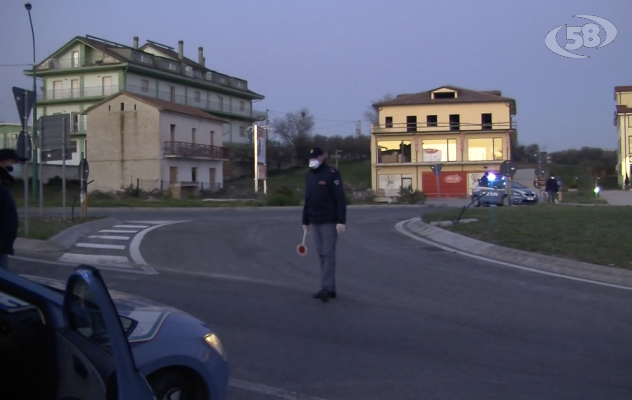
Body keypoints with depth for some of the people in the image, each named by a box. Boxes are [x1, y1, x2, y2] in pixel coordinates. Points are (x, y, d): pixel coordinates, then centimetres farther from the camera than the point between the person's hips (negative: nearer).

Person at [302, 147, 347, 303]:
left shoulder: (332, 174, -8)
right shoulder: (309, 176, 14)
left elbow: (340, 199, -14)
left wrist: (341, 221, -19)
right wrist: (305, 220, 20)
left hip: (329, 222, -7)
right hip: (315, 222, 7)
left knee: (328, 254, -8)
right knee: (322, 254, 7)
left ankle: (326, 288, -10)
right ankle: (329, 289, 11)